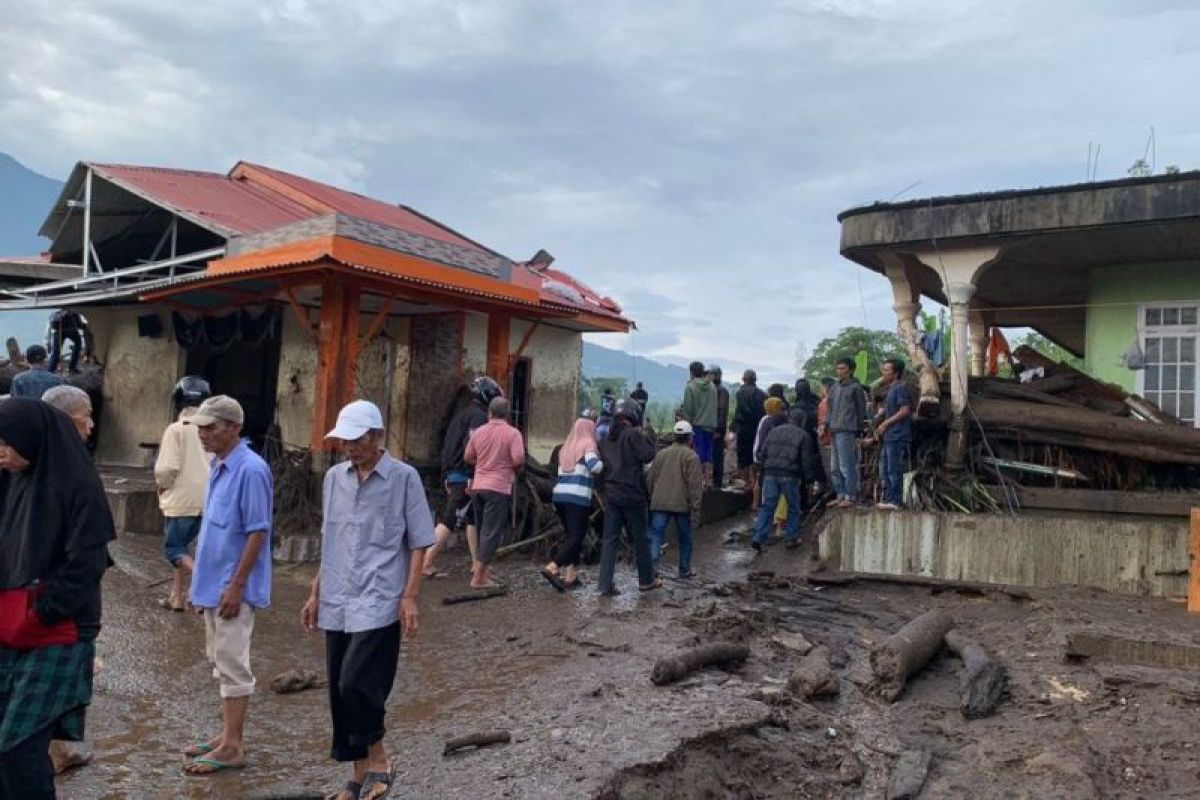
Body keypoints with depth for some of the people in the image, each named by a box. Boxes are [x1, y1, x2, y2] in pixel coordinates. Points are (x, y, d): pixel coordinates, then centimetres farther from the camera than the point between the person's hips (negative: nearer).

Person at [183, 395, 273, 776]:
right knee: (221, 663, 17)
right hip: (212, 582, 9)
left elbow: (258, 533, -20)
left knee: (233, 665, 0)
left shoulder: (250, 470, -19)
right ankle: (228, 735, 29)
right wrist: (203, 578, 17)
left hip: (232, 587, -9)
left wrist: (235, 585, -20)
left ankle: (232, 747, 11)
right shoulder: (218, 466, 8)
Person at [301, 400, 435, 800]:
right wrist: (316, 593, 16)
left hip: (378, 603, -6)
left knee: (356, 683, -14)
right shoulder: (334, 477, 9)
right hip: (337, 605, 6)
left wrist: (410, 596, -11)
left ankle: (378, 759, 12)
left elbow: (419, 543, -4)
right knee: (339, 690, 10)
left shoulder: (403, 477, -6)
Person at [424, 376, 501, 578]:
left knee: (474, 518, 17)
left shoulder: (461, 414, 20)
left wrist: (446, 476, 21)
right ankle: (428, 562, -10)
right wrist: (472, 477, -24)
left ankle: (476, 563, 23)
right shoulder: (479, 416, -10)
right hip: (465, 476, -10)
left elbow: (447, 446, 20)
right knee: (449, 520, -9)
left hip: (452, 474, 10)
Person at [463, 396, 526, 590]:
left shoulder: (478, 432, 4)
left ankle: (482, 567, 31)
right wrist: (513, 468, 3)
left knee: (482, 529, 20)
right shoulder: (512, 433, -9)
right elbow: (519, 460, -18)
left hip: (478, 486, 5)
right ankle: (479, 577, -2)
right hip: (499, 488, -5)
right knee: (492, 532, -1)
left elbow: (467, 457, 11)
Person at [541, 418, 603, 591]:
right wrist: (601, 462, 1)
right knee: (576, 536, -6)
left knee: (570, 534, 14)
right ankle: (552, 567, -21)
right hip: (578, 497, -7)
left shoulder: (566, 447, 20)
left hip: (560, 495, 7)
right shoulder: (588, 445, -1)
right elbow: (594, 466, -16)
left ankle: (570, 575, 10)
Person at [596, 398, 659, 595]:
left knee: (610, 539, 5)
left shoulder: (605, 440, 12)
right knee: (640, 539, 8)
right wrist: (646, 437, -3)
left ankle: (605, 583, 1)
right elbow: (647, 455, -16)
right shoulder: (633, 434, -10)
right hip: (632, 494, -6)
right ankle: (646, 580, 19)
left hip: (611, 495, 6)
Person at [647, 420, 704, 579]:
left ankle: (653, 563, -21)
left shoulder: (661, 454, 13)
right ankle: (684, 570, 23)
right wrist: (695, 509, -7)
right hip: (682, 504, -2)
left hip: (659, 503, 3)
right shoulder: (691, 457, -2)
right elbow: (695, 485, -8)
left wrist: (651, 498, 24)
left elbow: (650, 480, 15)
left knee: (656, 535, -1)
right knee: (685, 538, 14)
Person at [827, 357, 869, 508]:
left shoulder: (855, 387, -1)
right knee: (836, 468, 10)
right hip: (835, 431, 7)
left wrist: (858, 431, -4)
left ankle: (850, 496, -2)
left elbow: (861, 410, -1)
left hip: (847, 432, -7)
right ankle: (841, 495, 17)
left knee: (847, 466, -7)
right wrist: (827, 424, 11)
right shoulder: (835, 387, 18)